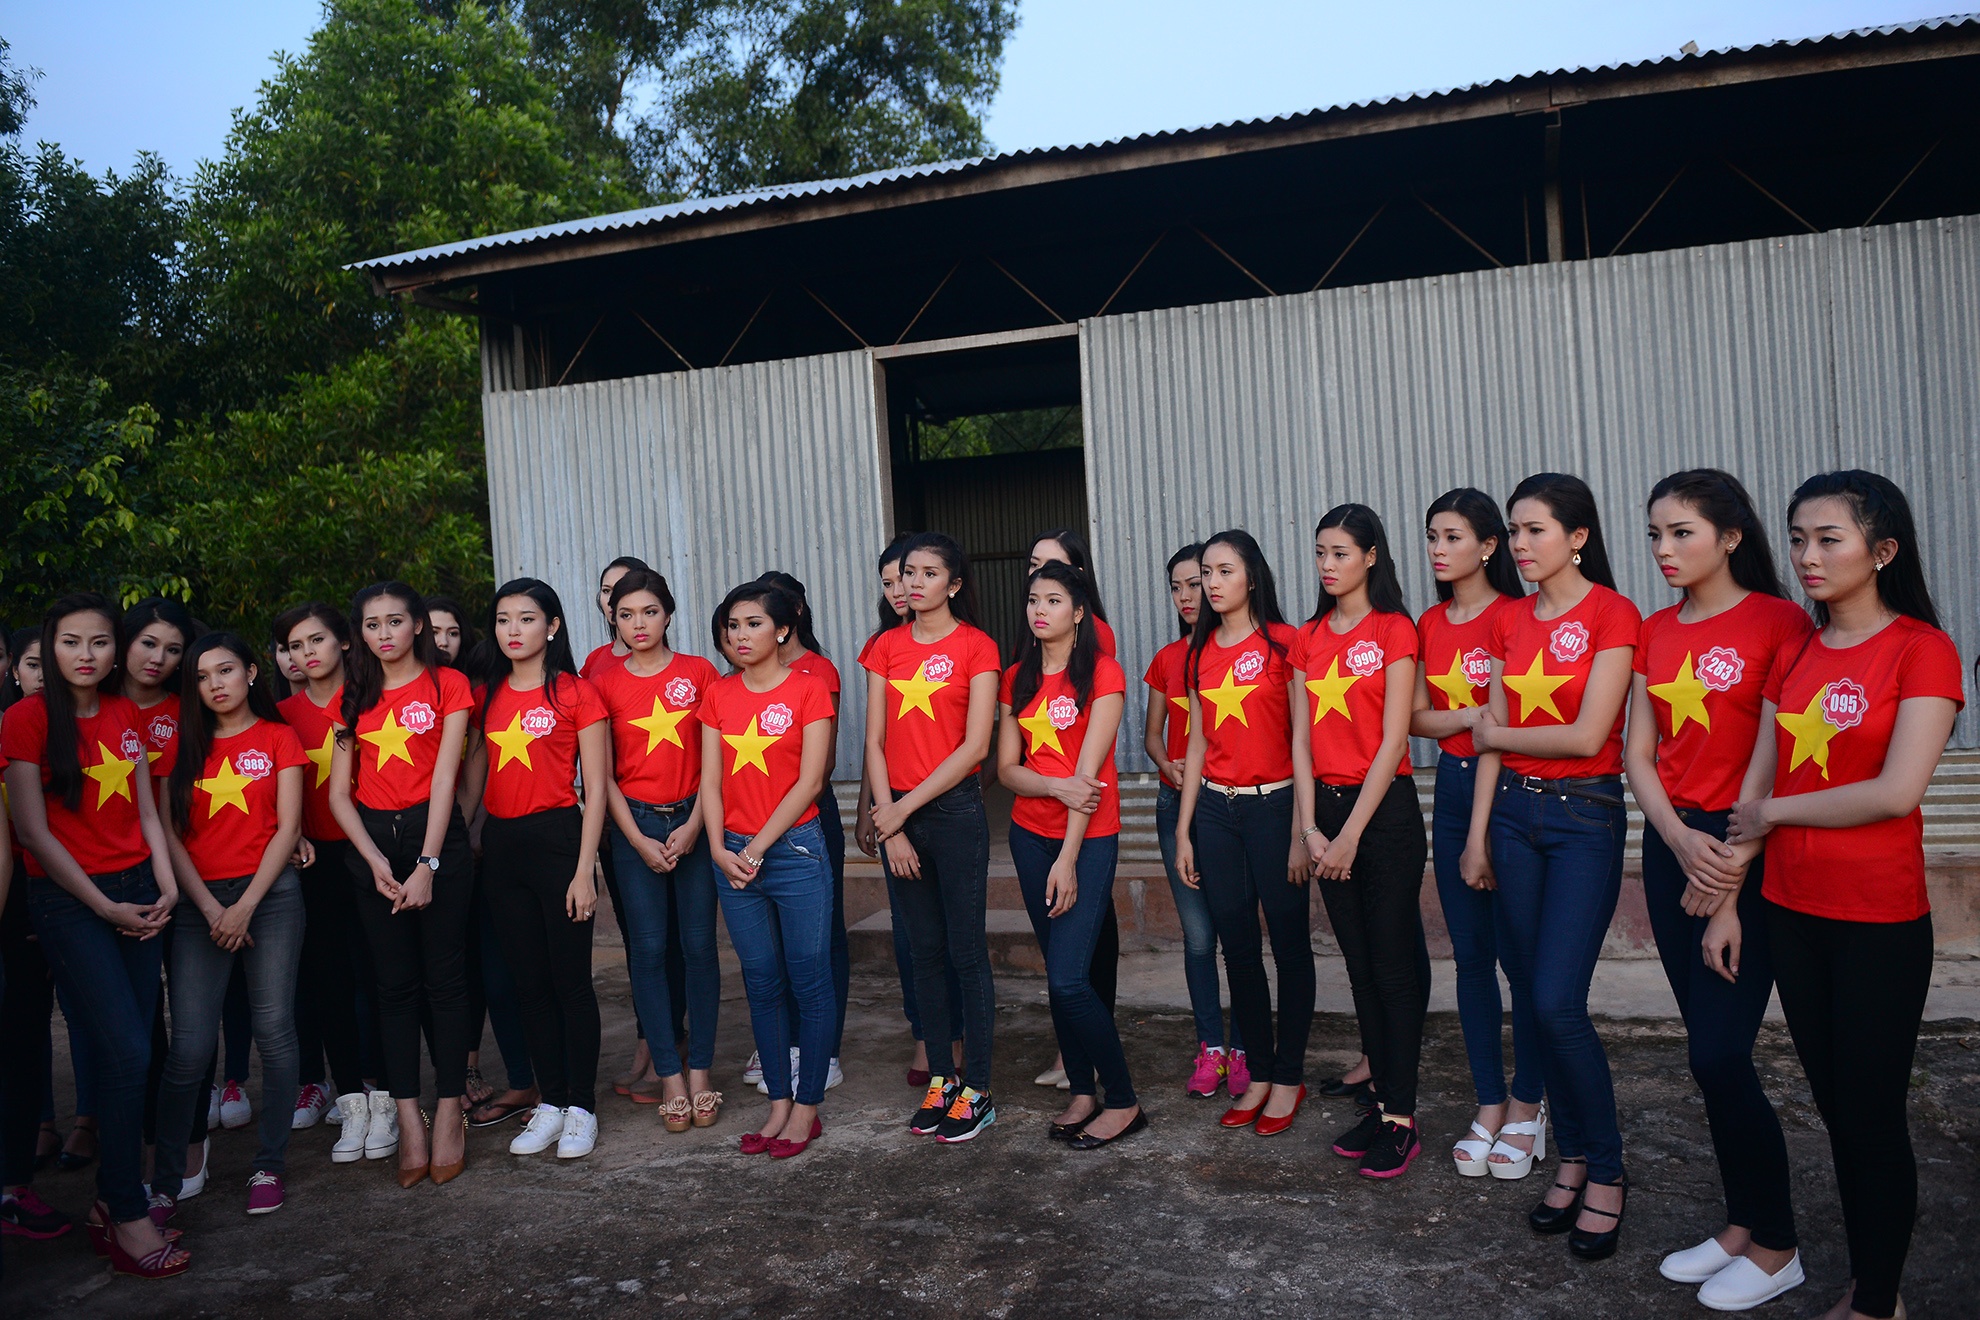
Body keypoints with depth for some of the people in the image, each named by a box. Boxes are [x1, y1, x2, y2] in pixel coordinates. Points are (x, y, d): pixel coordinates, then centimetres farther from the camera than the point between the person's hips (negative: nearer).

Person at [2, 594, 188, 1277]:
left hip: (136, 894, 5)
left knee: (130, 1053, 5)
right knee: (125, 1053, -9)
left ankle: (110, 1201, 19)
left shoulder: (126, 716, 10)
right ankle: (129, 1218, 3)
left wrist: (167, 887, 2)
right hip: (68, 901, -5)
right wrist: (104, 907, -9)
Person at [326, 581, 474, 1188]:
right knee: (394, 982, 4)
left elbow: (444, 779, -7)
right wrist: (375, 859, -7)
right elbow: (340, 793, 7)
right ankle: (407, 1118, 8)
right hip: (371, 841, 4)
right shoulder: (354, 698, 12)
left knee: (444, 977, -1)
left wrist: (427, 864, -13)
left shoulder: (446, 684, 0)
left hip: (436, 837, -3)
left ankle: (449, 1112, 7)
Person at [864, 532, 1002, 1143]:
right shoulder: (886, 647, 9)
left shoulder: (976, 646, -4)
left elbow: (975, 746, -11)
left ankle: (977, 1092, 11)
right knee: (925, 950, 11)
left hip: (955, 810, -4)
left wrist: (906, 807, -11)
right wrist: (889, 826, -4)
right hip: (897, 815, 4)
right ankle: (939, 1080, 23)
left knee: (966, 950, 1)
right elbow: (875, 741, 5)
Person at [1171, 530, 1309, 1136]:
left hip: (1274, 805, -5)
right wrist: (1183, 830, 10)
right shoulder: (1200, 652, 10)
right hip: (1215, 809, 5)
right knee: (1238, 949, 9)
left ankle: (1288, 1077, 17)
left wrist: (1301, 830, -12)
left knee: (1289, 944, 4)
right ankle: (1260, 1073, 22)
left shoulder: (1284, 643, -5)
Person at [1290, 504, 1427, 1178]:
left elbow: (1392, 741, -11)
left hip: (1385, 809, -6)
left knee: (1393, 966, -1)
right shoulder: (1307, 640, 11)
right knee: (1360, 966, 11)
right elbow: (1301, 739, 8)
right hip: (1327, 806, 6)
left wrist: (1350, 834, -13)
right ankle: (1381, 1101, 21)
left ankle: (1401, 1119, 8)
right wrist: (1309, 827, -2)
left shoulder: (1393, 630, -6)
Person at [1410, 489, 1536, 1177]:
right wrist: (1468, 716, -13)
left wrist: (1479, 838, -15)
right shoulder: (1430, 624, 10)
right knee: (1470, 956, 9)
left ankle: (1526, 1107, 17)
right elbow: (1417, 718, 8)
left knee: (1521, 954, 2)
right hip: (1452, 788, 6)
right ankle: (1489, 1107, 19)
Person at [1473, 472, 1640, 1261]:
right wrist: (1480, 835, 7)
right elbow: (1492, 737, 9)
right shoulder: (1510, 622, 10)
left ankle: (1606, 1173, 10)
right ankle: (1572, 1158, 24)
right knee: (1532, 997, 8)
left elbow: (1587, 734, -16)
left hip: (1585, 818, -6)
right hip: (1514, 812, 6)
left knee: (1557, 1003, -10)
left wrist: (1496, 735, -2)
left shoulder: (1613, 615, -8)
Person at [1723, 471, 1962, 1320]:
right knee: (1834, 1105, 15)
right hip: (1791, 912, 6)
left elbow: (1897, 792, -20)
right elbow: (1755, 787, 8)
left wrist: (1776, 813, -7)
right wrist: (1726, 900, 7)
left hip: (1879, 920, -6)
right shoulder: (1793, 654, 8)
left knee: (1873, 1114, 4)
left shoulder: (1922, 650, -10)